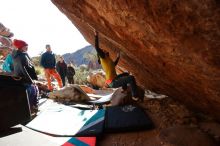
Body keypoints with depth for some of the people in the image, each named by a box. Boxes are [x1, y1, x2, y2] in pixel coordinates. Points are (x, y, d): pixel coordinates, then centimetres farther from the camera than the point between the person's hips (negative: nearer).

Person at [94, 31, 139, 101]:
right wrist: (96, 36, -21)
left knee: (126, 74, 33)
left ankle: (124, 90, 32)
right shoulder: (103, 58, -10)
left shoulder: (108, 59, 15)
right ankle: (134, 96, -7)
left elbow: (113, 65, 35)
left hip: (114, 80, 10)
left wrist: (118, 57, 34)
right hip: (112, 82, -10)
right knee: (131, 78, -18)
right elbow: (97, 47, -23)